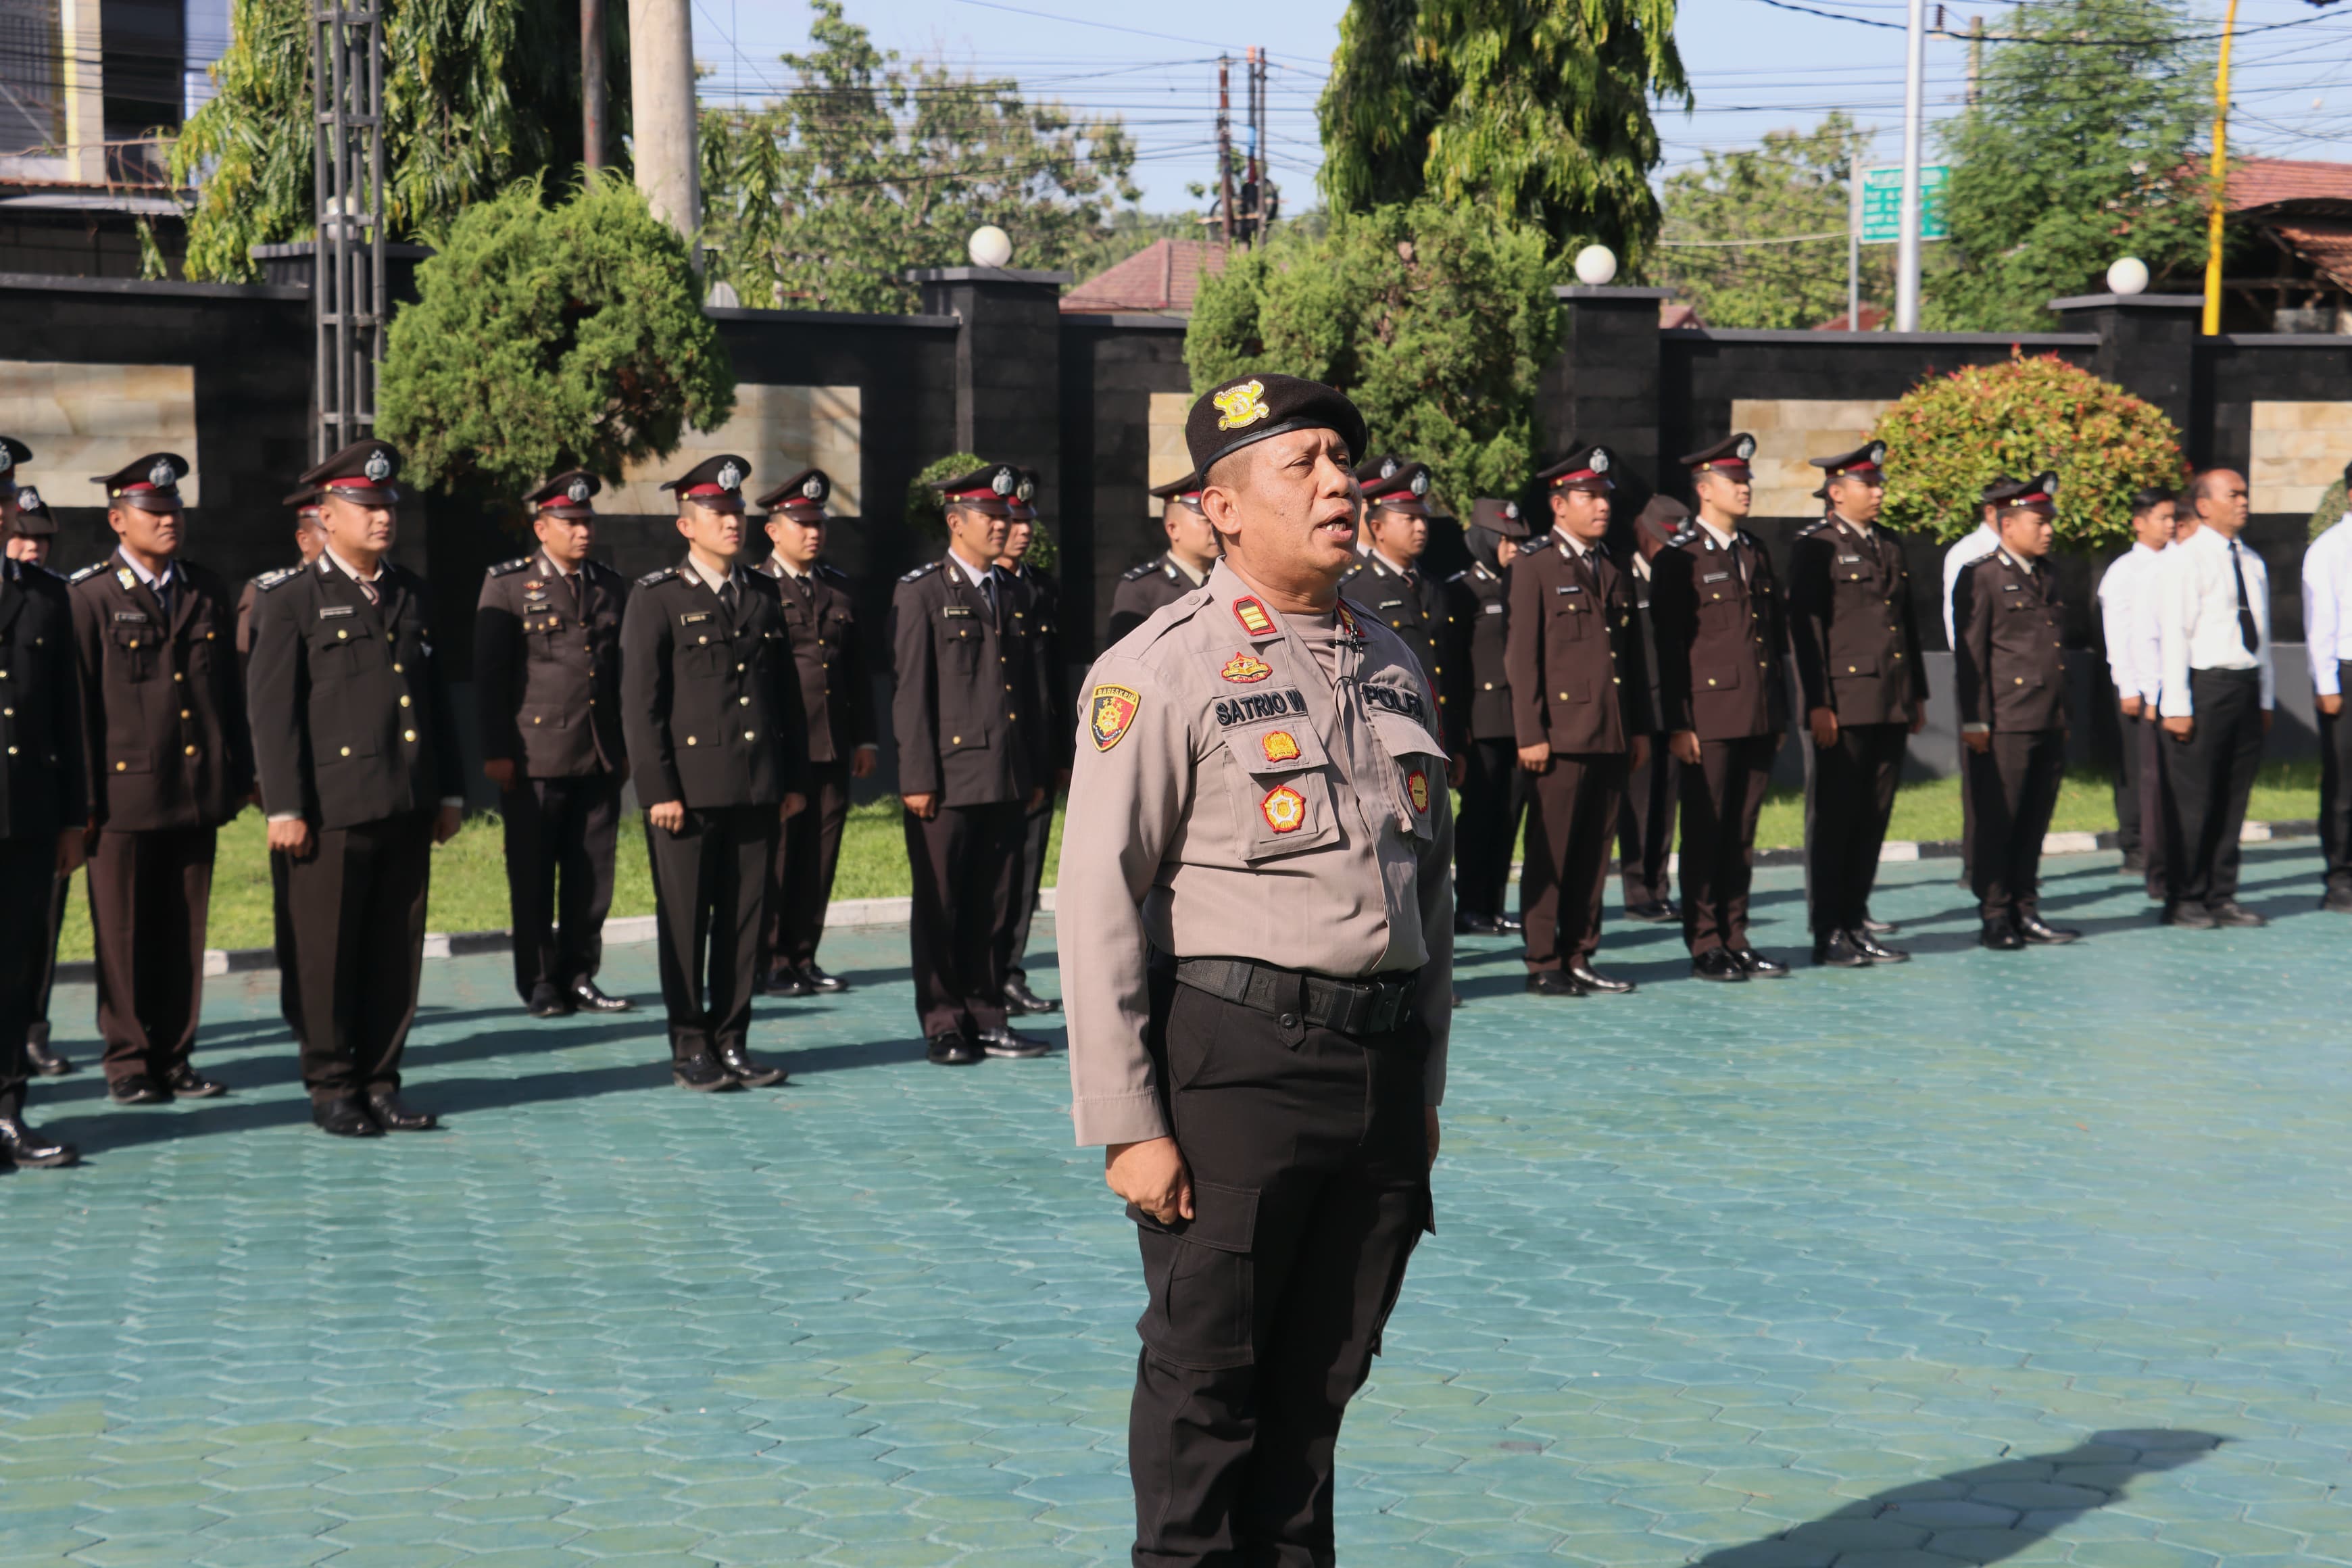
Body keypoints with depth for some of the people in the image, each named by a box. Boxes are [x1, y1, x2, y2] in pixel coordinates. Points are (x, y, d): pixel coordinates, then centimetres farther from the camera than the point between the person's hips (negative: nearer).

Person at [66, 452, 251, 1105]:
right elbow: (74, 702, -4)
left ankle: (174, 1057, 16)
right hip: (125, 793, -4)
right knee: (123, 935, 2)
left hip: (197, 792, 4)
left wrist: (241, 772, 12)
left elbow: (230, 688, 16)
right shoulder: (89, 598, -3)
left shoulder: (207, 592, 12)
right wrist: (82, 796, -8)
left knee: (184, 933, 8)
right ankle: (129, 1063, 10)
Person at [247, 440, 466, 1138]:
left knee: (396, 955, 7)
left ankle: (379, 1081, 16)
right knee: (327, 956, 1)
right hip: (334, 810, -5)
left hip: (407, 810, 5)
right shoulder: (292, 600, -2)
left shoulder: (411, 594, 15)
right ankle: (332, 1088, 11)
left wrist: (449, 792, 14)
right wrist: (284, 808, -11)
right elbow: (270, 709, -6)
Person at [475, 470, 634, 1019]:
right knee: (532, 879, 2)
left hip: (599, 761, 4)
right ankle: (540, 983, 11)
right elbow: (490, 673, -3)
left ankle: (579, 978, 14)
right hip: (534, 759, -4)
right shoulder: (507, 584, -1)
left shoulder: (611, 587, 12)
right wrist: (496, 751, -8)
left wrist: (626, 746, 13)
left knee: (592, 876, 5)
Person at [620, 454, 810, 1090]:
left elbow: (787, 692, 16)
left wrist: (795, 779, 10)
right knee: (684, 923, 1)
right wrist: (658, 790, -11)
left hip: (757, 791, 4)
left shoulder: (765, 595, 13)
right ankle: (690, 1049, 9)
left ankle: (731, 1042, 14)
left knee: (745, 920, 6)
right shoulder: (657, 598, -2)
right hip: (690, 791, -4)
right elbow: (639, 703, -6)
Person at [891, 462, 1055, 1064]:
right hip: (948, 780, -5)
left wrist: (1038, 772, 13)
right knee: (940, 908, 1)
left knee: (991, 907, 9)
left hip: (1006, 782, 5)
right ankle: (944, 1026, 8)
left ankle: (986, 1019, 16)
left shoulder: (1014, 594, 15)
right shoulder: (921, 593, -3)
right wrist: (917, 778, -11)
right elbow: (912, 692, -7)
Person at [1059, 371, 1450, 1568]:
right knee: (1205, 1378, 3)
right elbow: (1099, 909, -10)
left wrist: (1425, 1085, 18)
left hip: (1381, 1064, 6)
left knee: (1322, 1376, 13)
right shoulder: (1162, 673, -8)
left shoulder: (1393, 667, 12)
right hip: (1236, 1059, -6)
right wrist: (1127, 1126, -13)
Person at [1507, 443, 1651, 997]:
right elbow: (1523, 656, -7)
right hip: (1561, 737, -6)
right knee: (1550, 856, -2)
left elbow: (1632, 656, 18)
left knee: (1594, 854, 8)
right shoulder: (1534, 568, -2)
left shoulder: (1613, 572, 16)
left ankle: (1579, 959, 15)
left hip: (1612, 738, 6)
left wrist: (1639, 728, 12)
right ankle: (1544, 965, 3)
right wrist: (1530, 733, -12)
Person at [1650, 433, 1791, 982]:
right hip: (1709, 717, -6)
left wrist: (1781, 711, 15)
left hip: (1758, 719, 6)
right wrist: (1677, 724, -13)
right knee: (1705, 834, 0)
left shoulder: (1756, 553, 15)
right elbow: (1669, 648, -8)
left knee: (1742, 834, 9)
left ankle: (1735, 940, 15)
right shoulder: (1679, 560, -5)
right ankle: (1705, 946, 5)